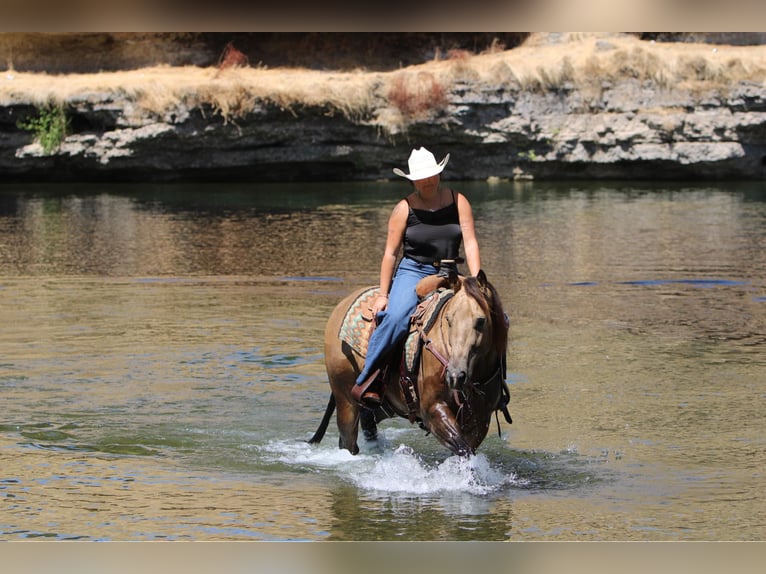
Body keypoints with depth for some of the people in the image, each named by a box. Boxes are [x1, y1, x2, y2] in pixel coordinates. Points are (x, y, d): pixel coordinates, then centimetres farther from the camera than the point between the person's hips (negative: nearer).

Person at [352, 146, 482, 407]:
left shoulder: (458, 202, 2)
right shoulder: (404, 209, -2)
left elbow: (470, 243, -3)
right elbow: (390, 253, 0)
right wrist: (383, 295, -3)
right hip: (412, 271, -3)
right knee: (396, 317, -32)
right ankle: (365, 381, -27)